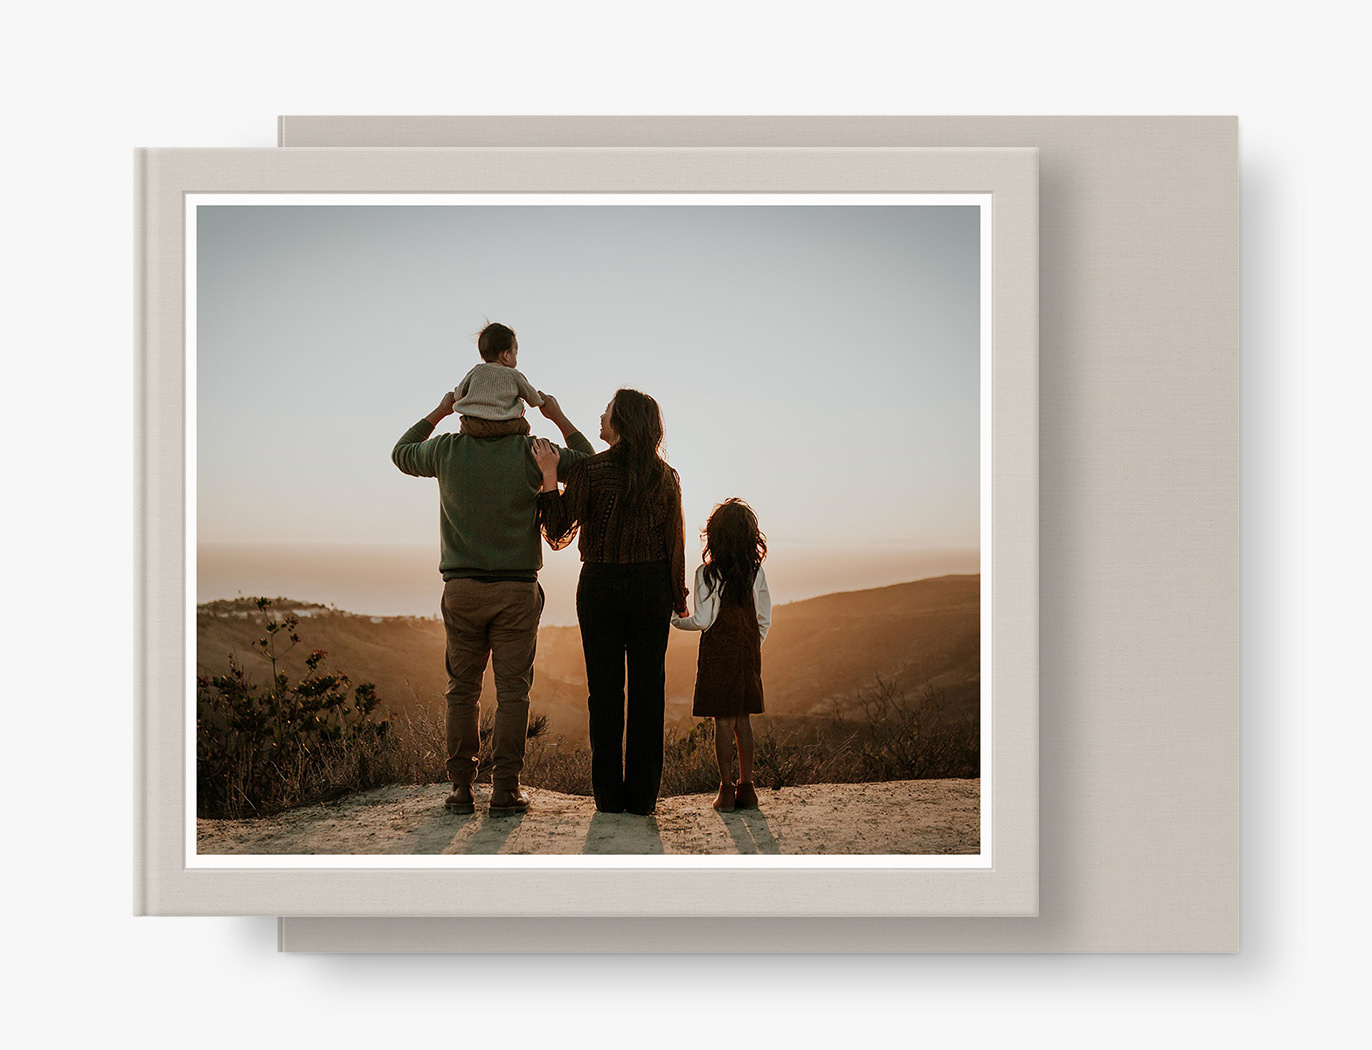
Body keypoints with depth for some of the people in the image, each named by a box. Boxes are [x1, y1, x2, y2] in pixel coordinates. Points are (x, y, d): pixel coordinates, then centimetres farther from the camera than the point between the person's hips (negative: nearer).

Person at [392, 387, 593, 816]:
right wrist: (559, 418, 15)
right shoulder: (532, 452, -4)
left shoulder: (447, 450, -1)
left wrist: (439, 412, 24)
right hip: (516, 589, -1)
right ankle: (505, 789, 2)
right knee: (512, 691, 2)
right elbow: (589, 464, 12)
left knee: (462, 689, 9)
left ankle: (461, 787, 9)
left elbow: (401, 453, 21)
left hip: (461, 588, 2)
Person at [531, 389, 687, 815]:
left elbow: (557, 532, -8)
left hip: (600, 585, -2)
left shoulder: (591, 469, -8)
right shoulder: (665, 476, 2)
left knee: (605, 689, 5)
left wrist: (549, 476, -6)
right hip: (651, 586, 2)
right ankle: (643, 795, 7)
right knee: (647, 688, 5)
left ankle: (609, 795, 7)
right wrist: (679, 600, 10)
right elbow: (675, 544, 3)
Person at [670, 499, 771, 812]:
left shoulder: (707, 573, -11)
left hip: (718, 652, -4)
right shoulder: (756, 572, 1)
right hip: (748, 653, 4)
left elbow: (703, 620, -12)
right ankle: (746, 787, 15)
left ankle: (727, 790, 3)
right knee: (742, 719, 12)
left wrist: (675, 619, 5)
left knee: (723, 721, 0)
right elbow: (764, 619, 5)